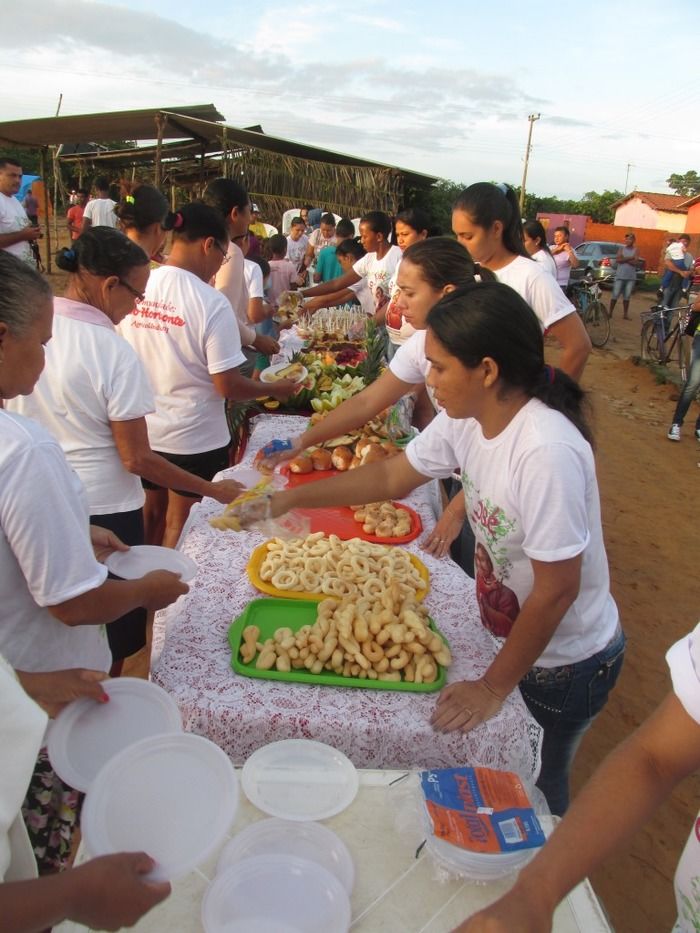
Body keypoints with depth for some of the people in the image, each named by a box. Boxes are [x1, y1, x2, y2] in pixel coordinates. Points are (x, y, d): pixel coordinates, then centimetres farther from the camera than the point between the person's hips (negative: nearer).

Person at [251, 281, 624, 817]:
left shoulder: (547, 452, -35)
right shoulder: (466, 419, -12)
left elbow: (556, 590, -29)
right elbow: (392, 477, 0)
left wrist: (494, 688, -17)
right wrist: (289, 499, -2)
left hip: (566, 659, -6)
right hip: (510, 625, 7)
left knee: (534, 788, 18)